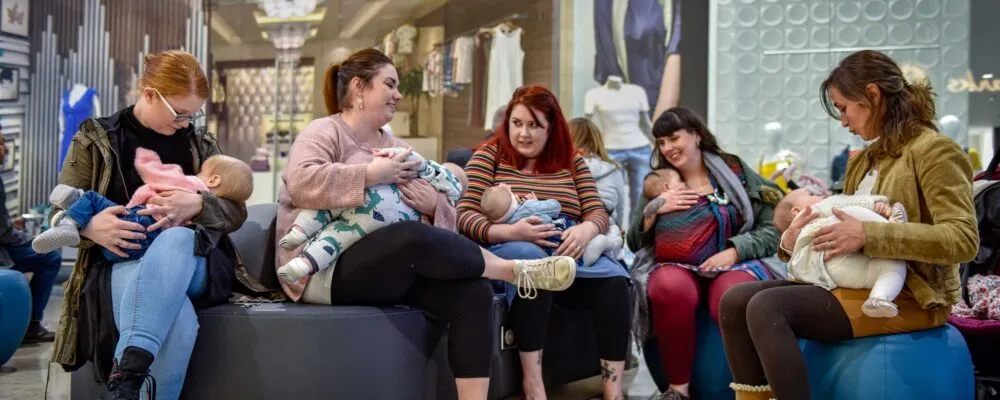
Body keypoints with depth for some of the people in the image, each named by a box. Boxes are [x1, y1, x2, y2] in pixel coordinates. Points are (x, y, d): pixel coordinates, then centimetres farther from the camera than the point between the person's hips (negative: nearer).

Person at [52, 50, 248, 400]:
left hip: (191, 258, 2)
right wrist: (89, 225, -17)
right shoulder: (96, 138, 9)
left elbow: (236, 211, 8)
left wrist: (196, 205, -16)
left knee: (175, 239, -42)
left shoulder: (200, 144, 15)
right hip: (119, 261, -2)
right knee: (176, 320, -42)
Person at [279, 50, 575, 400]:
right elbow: (301, 183, -22)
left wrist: (433, 207, -6)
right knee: (414, 236, -35)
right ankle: (515, 269, -17)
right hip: (327, 270, -7)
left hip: (391, 268, 7)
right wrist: (372, 174, -20)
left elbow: (439, 222, 18)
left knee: (473, 292, -19)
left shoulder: (396, 146, 21)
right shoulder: (324, 132, 1)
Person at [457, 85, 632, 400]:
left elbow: (598, 213, 7)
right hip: (508, 252, -3)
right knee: (530, 258, -39)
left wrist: (586, 230, -19)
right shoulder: (489, 155, 5)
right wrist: (511, 232, -25)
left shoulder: (572, 161, 15)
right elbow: (464, 217, -6)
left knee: (614, 278, -26)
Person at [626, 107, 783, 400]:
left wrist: (733, 252, -14)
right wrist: (654, 208, -1)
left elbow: (771, 230, 2)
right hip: (674, 266, 2)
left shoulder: (736, 172, 8)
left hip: (733, 264, -2)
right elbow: (634, 243, 15)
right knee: (670, 288, -36)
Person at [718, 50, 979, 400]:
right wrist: (791, 243, -4)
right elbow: (846, 230, 19)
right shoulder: (865, 159, 16)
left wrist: (867, 235, -26)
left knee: (766, 307, -26)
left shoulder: (934, 150, -8)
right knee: (736, 301, -8)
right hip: (857, 283, 8)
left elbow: (963, 240, -20)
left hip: (909, 295, -8)